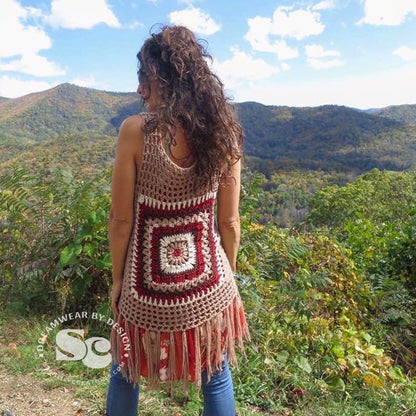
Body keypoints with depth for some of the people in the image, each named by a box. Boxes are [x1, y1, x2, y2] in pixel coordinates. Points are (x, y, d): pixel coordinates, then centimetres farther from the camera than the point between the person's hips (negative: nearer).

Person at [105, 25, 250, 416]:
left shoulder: (135, 130, -16)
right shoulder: (223, 132, -7)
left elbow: (121, 218, -11)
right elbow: (229, 221, -3)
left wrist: (117, 278, 4)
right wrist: (227, 275, 12)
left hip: (147, 283, -2)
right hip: (209, 285, 3)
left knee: (125, 374, 25)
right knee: (216, 378, 23)